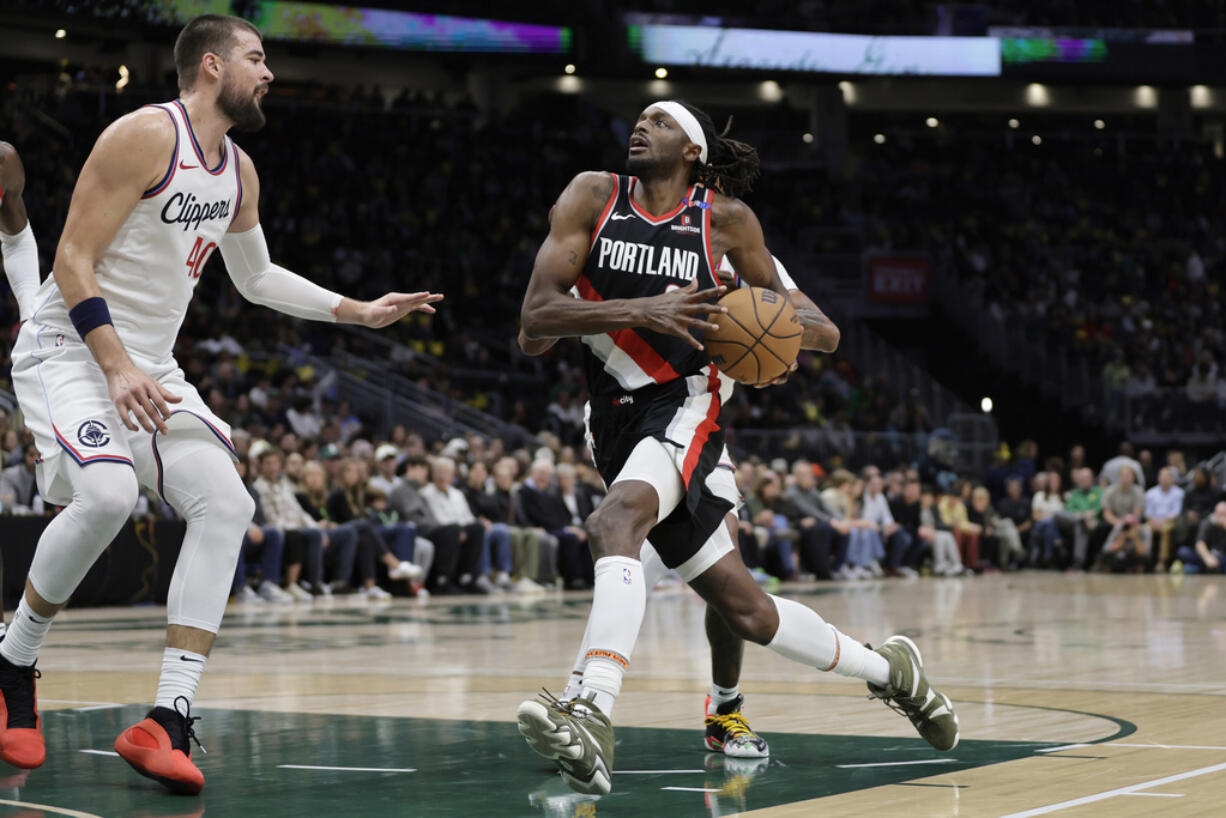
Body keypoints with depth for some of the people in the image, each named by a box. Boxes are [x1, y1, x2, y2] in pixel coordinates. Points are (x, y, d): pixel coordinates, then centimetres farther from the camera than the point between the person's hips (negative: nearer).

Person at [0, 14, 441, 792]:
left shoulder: (239, 171, 11)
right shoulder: (145, 136, -15)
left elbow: (256, 277, 27)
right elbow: (73, 262, -18)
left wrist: (361, 311, 20)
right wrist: (117, 370, -27)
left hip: (152, 364, 8)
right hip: (70, 349, -8)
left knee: (226, 504, -10)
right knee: (106, 495, -31)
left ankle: (168, 721, -13)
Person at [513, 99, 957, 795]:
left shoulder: (725, 219, 0)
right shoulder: (594, 197, 2)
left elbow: (810, 330, 11)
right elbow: (535, 320, -9)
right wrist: (642, 310, -21)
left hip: (684, 406, -3)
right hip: (616, 419, 3)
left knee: (616, 521, -33)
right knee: (744, 608, 7)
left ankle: (595, 715, -43)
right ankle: (887, 668, 28)